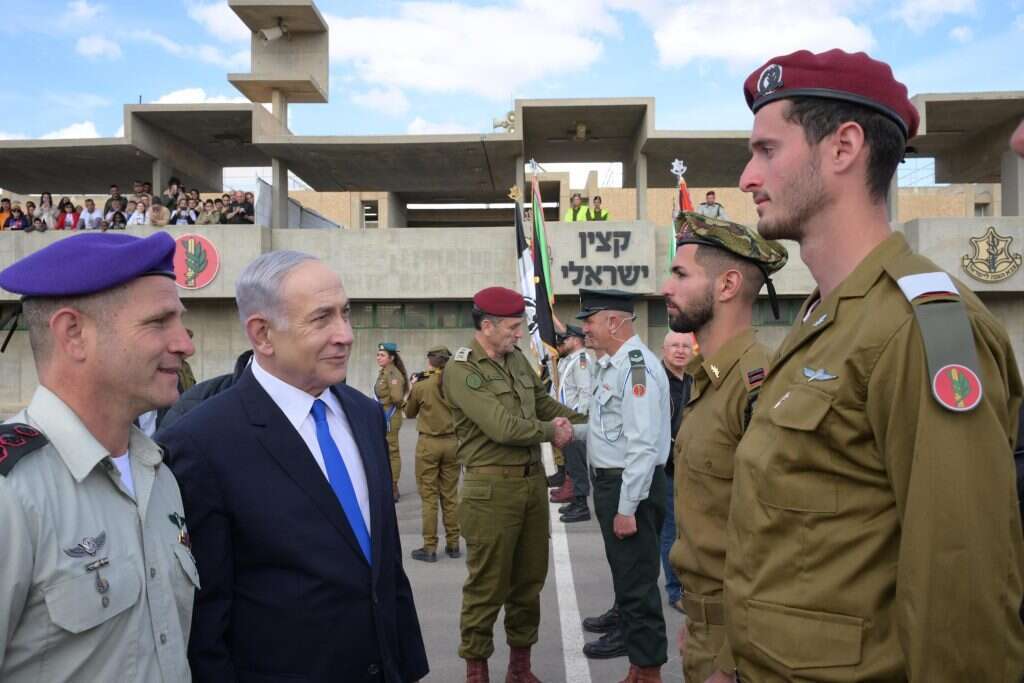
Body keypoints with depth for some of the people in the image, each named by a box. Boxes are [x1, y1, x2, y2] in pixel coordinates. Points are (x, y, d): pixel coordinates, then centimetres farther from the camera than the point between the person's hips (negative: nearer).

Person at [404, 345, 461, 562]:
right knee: (450, 495, 12)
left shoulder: (421, 386, -10)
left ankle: (430, 547, 6)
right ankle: (453, 544, 18)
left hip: (428, 442, -3)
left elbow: (409, 413, 6)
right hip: (451, 441, 3)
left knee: (429, 496, 4)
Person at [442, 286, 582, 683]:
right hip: (492, 488, -7)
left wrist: (588, 419, 7)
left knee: (530, 578, 17)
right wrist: (551, 432, -8)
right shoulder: (461, 369, -16)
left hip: (533, 481, 8)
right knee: (487, 583, 4)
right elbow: (502, 426, -23)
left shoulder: (517, 358, 8)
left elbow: (543, 401, 20)